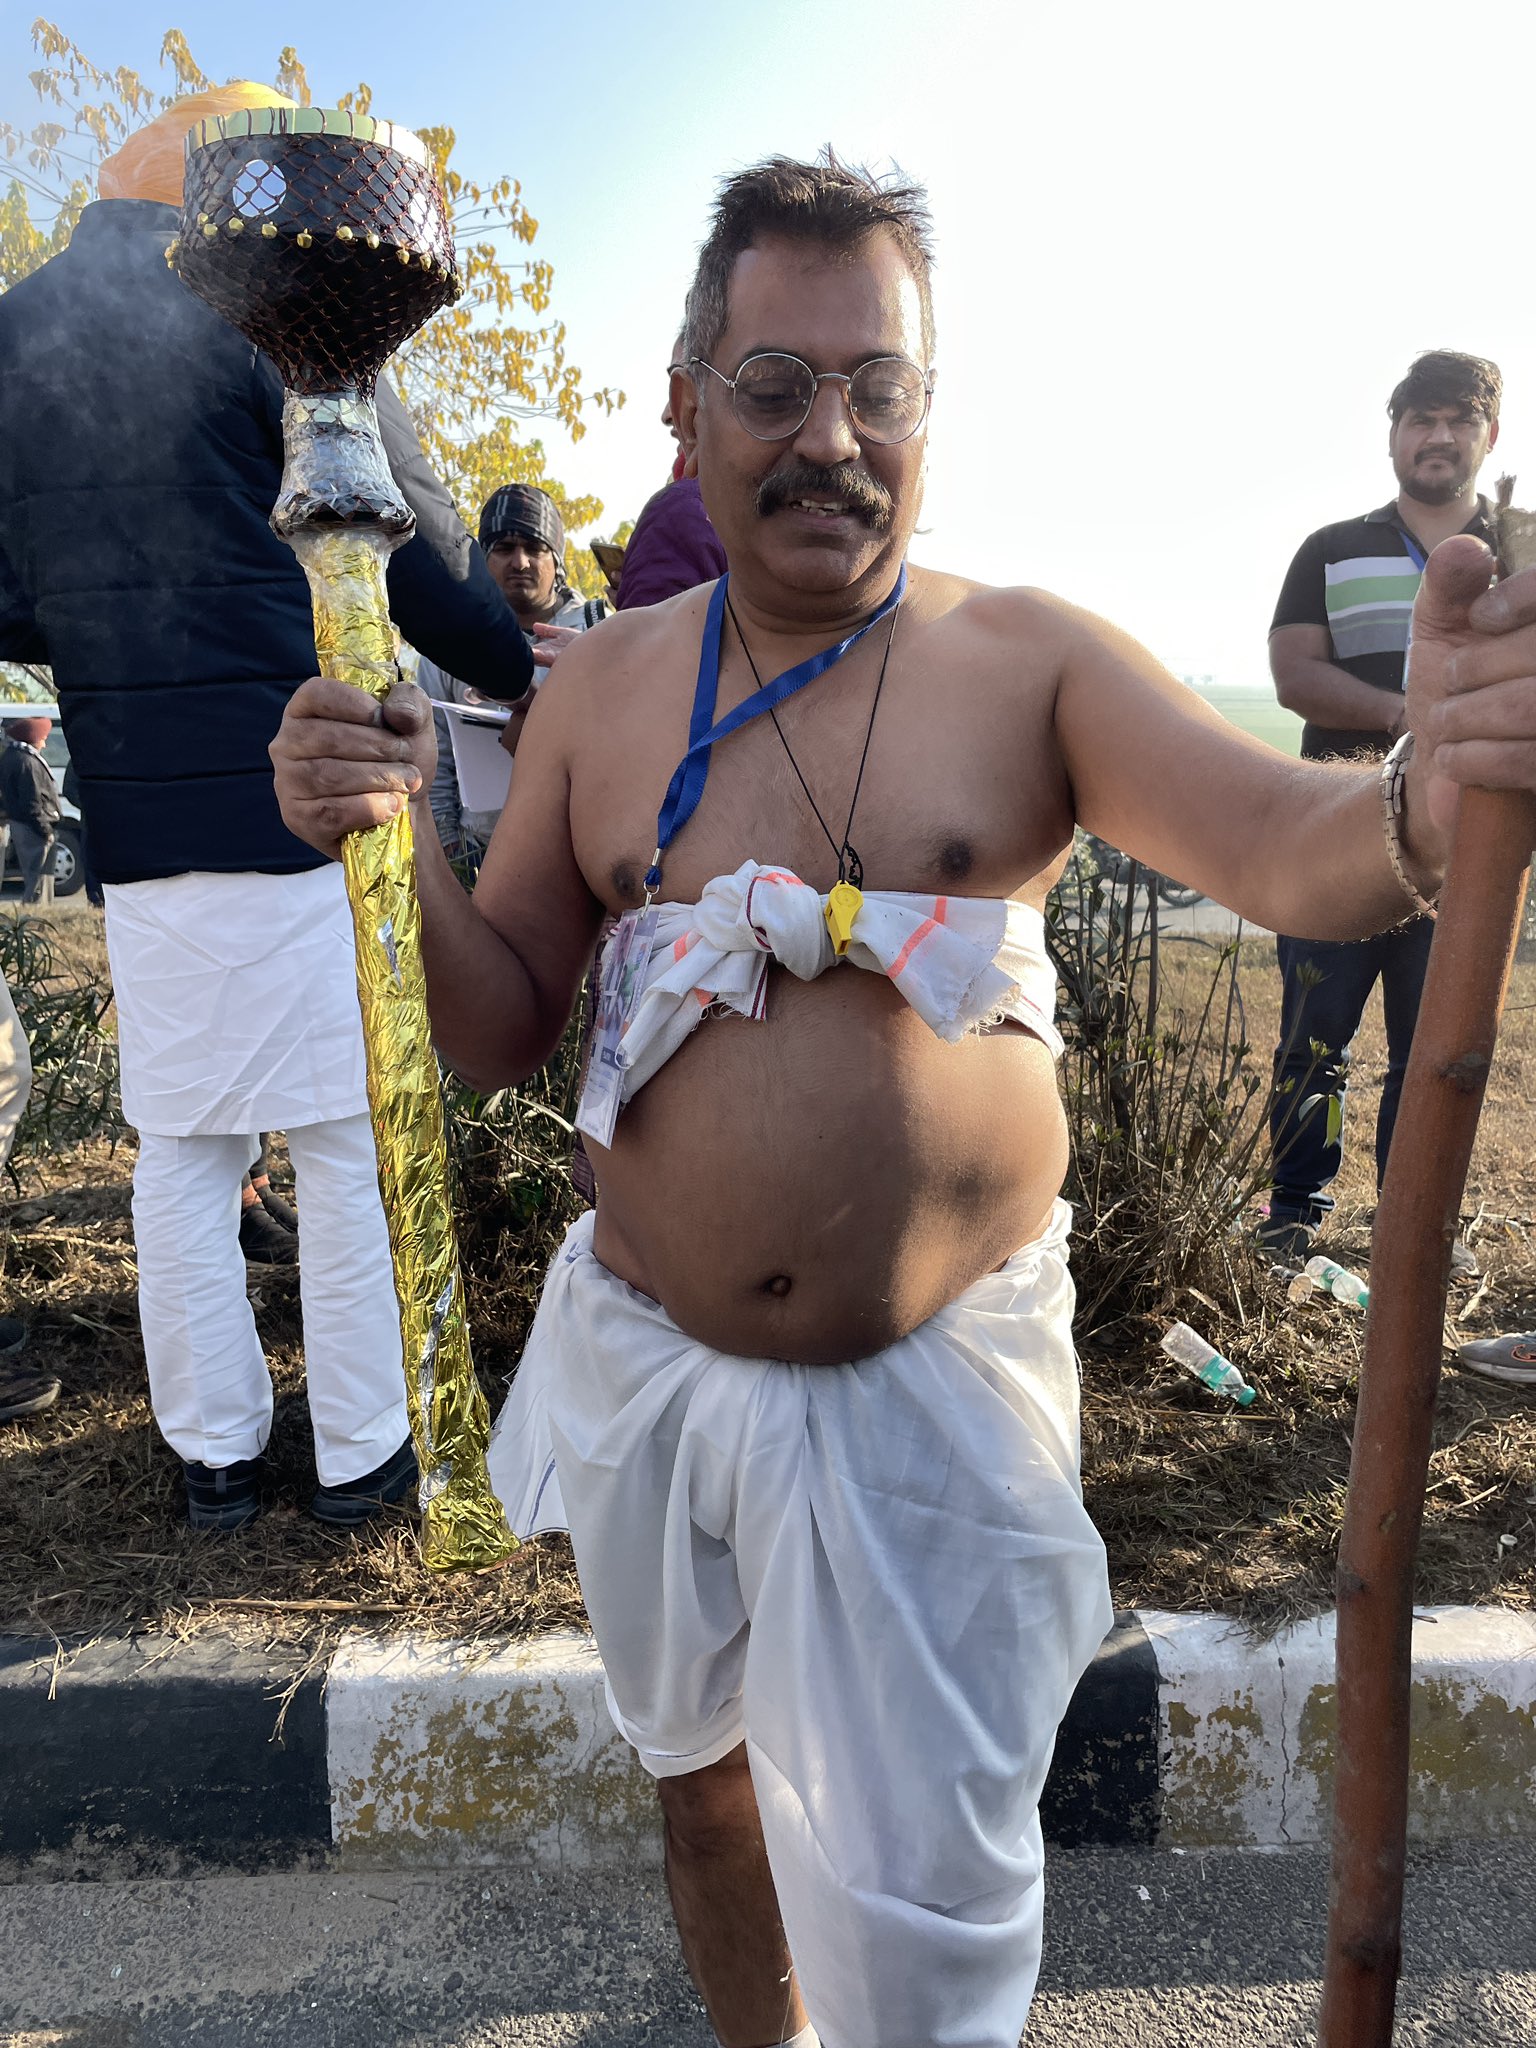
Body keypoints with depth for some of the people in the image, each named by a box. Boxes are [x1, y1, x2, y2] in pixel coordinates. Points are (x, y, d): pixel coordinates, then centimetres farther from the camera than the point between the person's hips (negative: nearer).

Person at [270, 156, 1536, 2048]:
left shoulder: (1028, 662, -6)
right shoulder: (599, 690, 1)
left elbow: (1285, 850, -18)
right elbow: (500, 1029, 4)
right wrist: (394, 847, -15)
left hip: (936, 1386, -3)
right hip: (647, 1368, 4)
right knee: (703, 1787, 26)